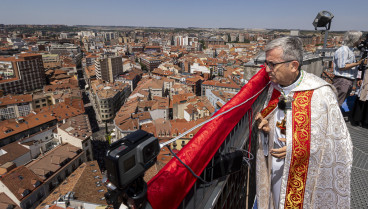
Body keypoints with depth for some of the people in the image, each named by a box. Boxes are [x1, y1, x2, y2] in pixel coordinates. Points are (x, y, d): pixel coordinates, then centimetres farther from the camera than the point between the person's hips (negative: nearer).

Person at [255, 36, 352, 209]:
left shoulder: (320, 94, -21)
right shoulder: (275, 87, -5)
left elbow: (338, 141, -13)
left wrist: (299, 147, -19)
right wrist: (267, 127, -13)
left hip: (305, 171, -4)